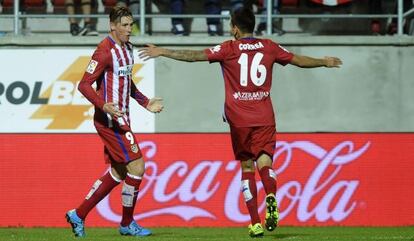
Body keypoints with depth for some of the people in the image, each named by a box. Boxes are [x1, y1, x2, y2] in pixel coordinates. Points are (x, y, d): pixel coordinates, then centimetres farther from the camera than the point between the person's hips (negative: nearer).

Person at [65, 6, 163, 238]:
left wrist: (146, 103, 24)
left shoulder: (126, 48, 13)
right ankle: (127, 224, 4)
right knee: (137, 166, -9)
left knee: (117, 173, 13)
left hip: (121, 117, 10)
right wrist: (103, 106, -32)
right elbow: (84, 85, -19)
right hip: (110, 120, -10)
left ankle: (78, 215, 20)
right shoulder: (105, 51, -16)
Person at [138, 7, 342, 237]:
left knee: (247, 168, 8)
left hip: (239, 119, -1)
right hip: (265, 118, 1)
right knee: (264, 162, -2)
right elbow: (299, 60, 18)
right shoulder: (269, 47, 6)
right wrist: (324, 62, 35)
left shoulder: (229, 49, -3)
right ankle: (271, 196, -37)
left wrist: (162, 52, -1)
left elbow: (195, 55, -8)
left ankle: (256, 223, 3)